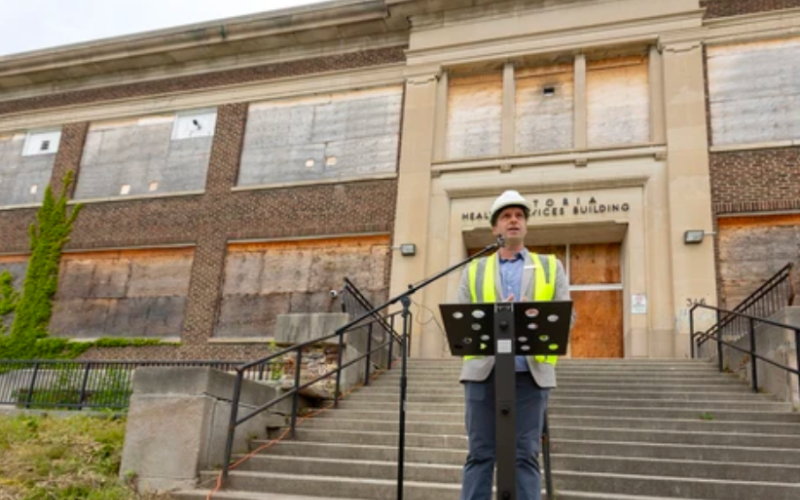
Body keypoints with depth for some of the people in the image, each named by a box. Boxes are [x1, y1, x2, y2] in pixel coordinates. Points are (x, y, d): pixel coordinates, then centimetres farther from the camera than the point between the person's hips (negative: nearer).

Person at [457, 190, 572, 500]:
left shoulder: (550, 267, 16)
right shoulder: (474, 270, 16)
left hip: (531, 372, 0)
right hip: (483, 370, 0)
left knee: (525, 456, -1)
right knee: (480, 454, 0)